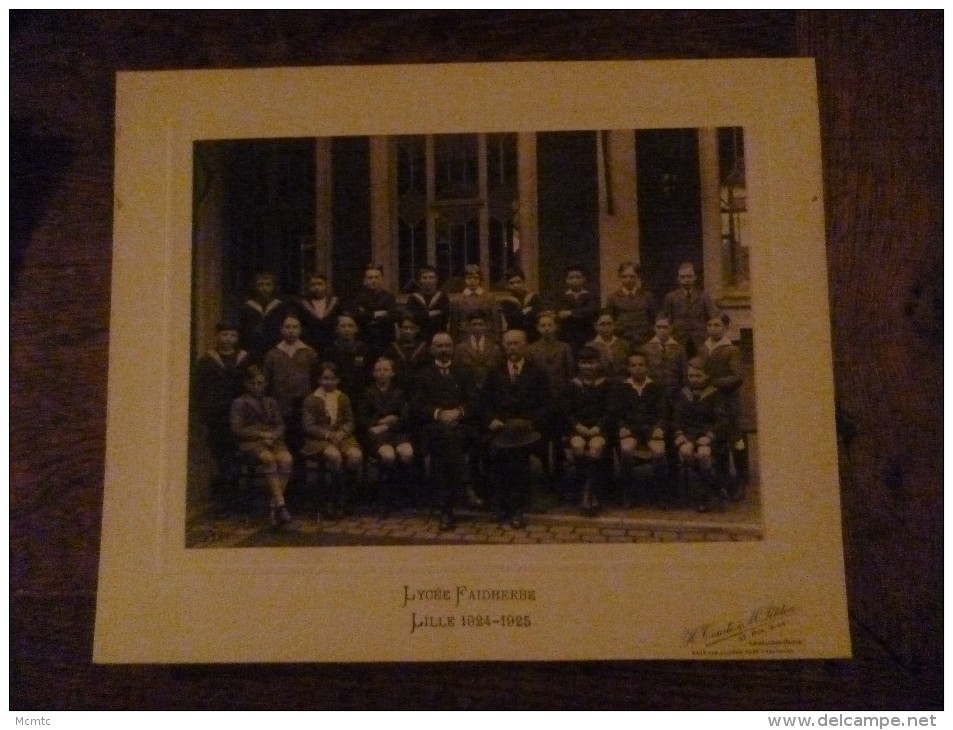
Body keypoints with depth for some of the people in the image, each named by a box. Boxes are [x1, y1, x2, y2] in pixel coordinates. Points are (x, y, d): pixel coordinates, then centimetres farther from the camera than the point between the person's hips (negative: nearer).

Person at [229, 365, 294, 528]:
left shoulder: (271, 402, 28)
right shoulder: (239, 403, 14)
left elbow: (280, 425, 19)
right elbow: (236, 429, 3)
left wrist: (273, 435, -5)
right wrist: (261, 434, -7)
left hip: (273, 440, 3)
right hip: (250, 442, -3)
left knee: (286, 459, -31)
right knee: (268, 458, -37)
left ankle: (274, 507, -33)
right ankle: (280, 505, -41)